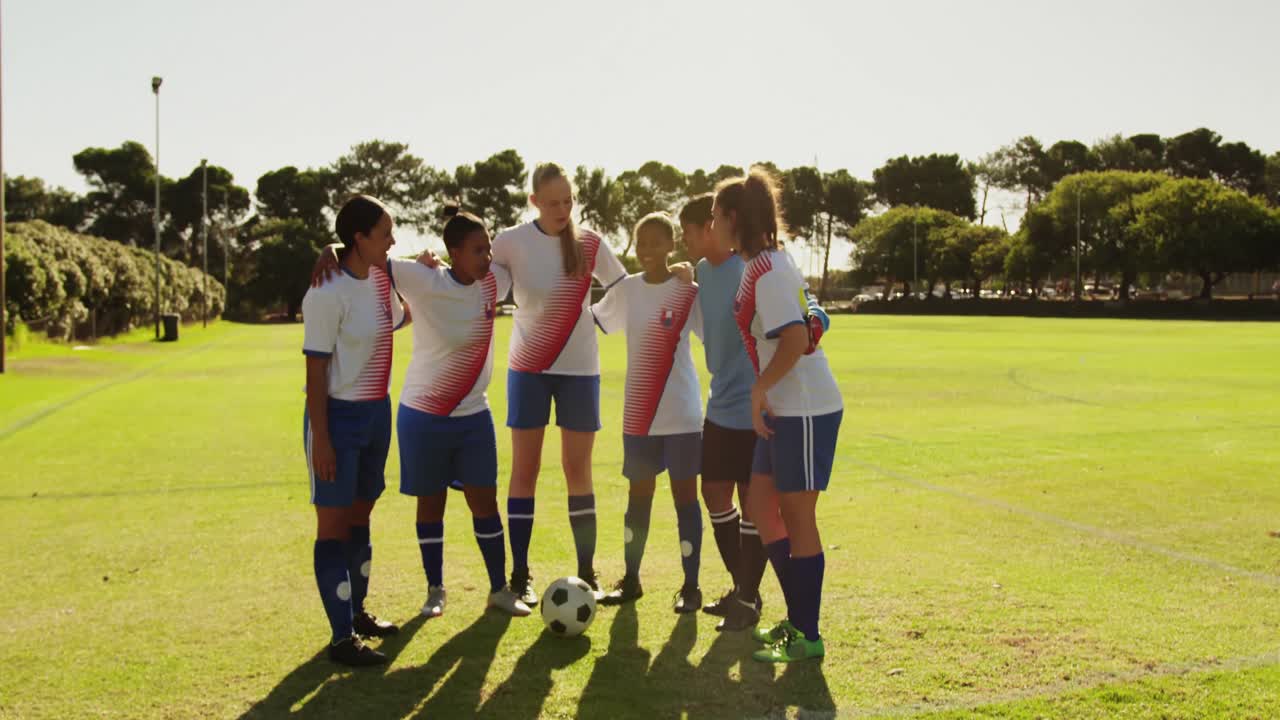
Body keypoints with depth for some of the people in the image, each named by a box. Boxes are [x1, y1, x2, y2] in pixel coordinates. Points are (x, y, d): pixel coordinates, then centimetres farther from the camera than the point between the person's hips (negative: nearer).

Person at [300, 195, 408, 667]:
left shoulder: (381, 277, 5)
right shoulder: (328, 294, -18)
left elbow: (399, 320, 27)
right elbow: (315, 370, -18)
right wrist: (321, 439, -18)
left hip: (377, 412, 8)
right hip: (339, 415, -8)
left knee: (361, 514, 17)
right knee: (334, 522, 0)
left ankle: (357, 611, 32)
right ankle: (342, 638, 7)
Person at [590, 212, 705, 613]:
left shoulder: (689, 291, -7)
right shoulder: (625, 290, 5)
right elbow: (595, 320, 19)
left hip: (682, 415, -4)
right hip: (638, 416, 4)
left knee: (685, 494, 3)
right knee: (639, 494, 13)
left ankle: (691, 585, 13)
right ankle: (631, 580, 25)